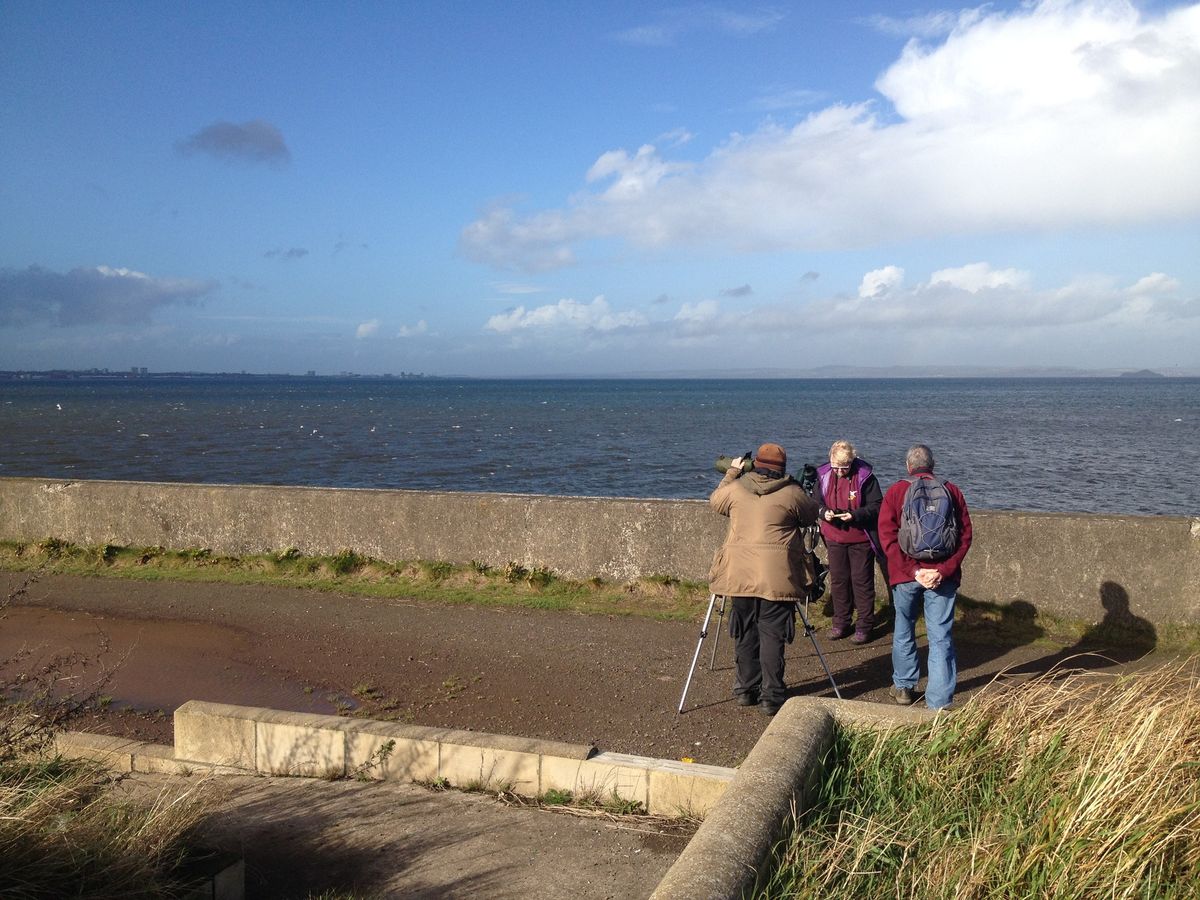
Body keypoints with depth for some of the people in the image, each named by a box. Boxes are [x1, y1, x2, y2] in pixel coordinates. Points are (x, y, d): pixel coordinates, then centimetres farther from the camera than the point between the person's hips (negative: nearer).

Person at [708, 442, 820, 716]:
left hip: (740, 574, 3)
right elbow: (812, 516, 13)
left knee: (745, 632, 13)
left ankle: (745, 689, 22)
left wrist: (731, 472, 33)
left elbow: (714, 501, 23)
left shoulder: (735, 489, 4)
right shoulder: (792, 493, -3)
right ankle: (771, 695, 4)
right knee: (773, 634, 3)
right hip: (777, 575, -3)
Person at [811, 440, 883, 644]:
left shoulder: (865, 477, -12)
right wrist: (824, 512, -10)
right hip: (834, 538, 4)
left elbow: (876, 506, -10)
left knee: (862, 581, 2)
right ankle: (841, 622, 24)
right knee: (838, 580, 12)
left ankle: (865, 625, 11)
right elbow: (815, 502, 11)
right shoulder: (823, 475, 0)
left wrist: (855, 515, -24)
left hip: (860, 539, -4)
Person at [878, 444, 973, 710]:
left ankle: (903, 686, 31)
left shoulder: (896, 491, 1)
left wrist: (913, 571, -10)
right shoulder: (952, 491, 5)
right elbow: (966, 535, -2)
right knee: (941, 637, 2)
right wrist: (944, 570, -9)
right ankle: (939, 703, 1)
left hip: (905, 576, 0)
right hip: (943, 576, 0)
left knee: (904, 630, 19)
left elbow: (888, 536, -8)